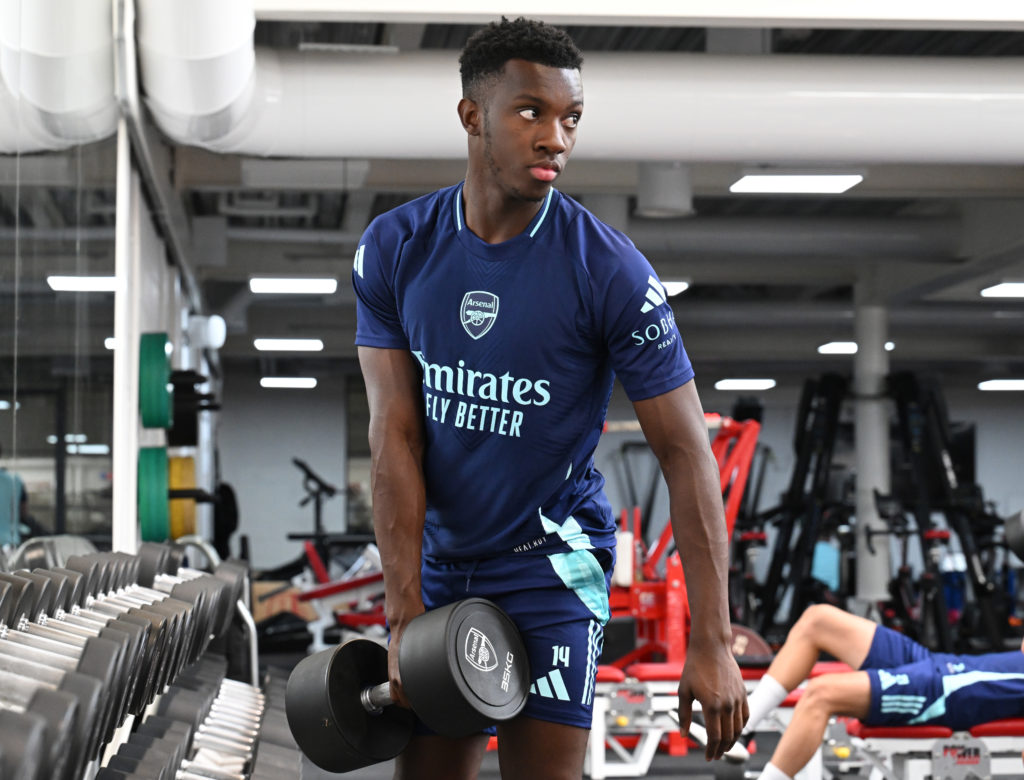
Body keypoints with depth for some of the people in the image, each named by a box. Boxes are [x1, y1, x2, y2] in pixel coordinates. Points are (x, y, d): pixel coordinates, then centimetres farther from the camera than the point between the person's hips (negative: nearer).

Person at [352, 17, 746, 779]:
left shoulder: (611, 271, -16)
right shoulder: (395, 248, -7)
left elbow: (687, 453, -14)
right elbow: (396, 436, -8)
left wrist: (713, 643, -19)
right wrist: (405, 616, -14)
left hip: (551, 562, -3)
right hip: (440, 560, 4)